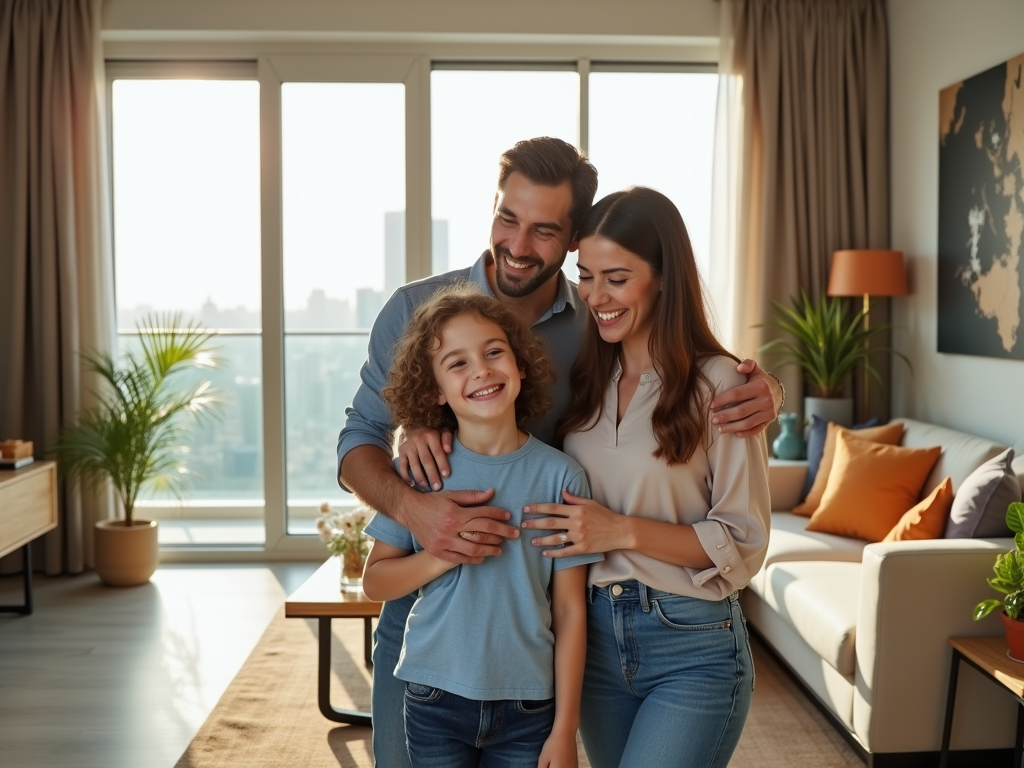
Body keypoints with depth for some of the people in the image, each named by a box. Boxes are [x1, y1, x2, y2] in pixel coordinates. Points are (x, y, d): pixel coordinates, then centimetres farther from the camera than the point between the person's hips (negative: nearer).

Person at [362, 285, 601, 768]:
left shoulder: (560, 476, -7)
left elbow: (570, 611, -4)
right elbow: (374, 582, 0)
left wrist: (565, 729, -4)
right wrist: (444, 555, -17)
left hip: (528, 709, 0)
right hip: (435, 703, 1)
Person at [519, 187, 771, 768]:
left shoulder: (718, 383, -12)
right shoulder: (582, 380, 4)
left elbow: (744, 544, -11)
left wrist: (623, 529, -20)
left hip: (693, 650, -5)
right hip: (596, 635, 5)